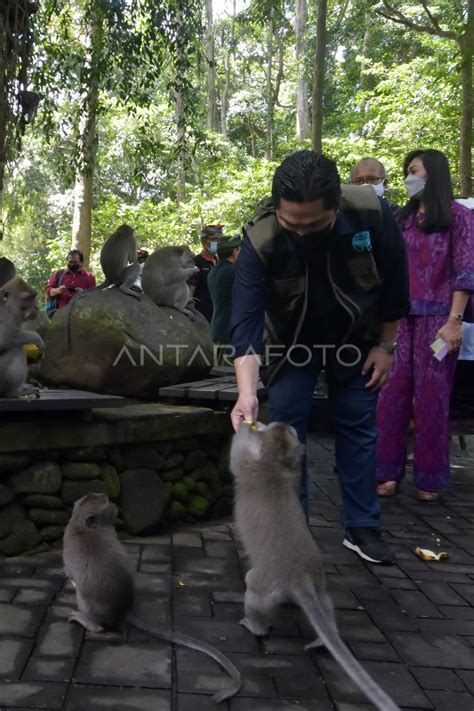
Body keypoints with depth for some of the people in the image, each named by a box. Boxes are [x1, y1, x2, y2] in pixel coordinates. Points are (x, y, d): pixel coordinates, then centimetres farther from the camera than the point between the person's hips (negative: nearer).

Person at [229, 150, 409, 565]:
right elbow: (246, 320, -36)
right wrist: (247, 392, -48)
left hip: (356, 340, 1)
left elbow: (395, 282, -13)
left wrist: (386, 346, -7)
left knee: (359, 429, 5)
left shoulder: (372, 214, -29)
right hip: (291, 343, -1)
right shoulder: (260, 241, -32)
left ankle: (362, 528, 17)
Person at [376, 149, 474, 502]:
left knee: (431, 398, 2)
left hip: (437, 318, -4)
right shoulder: (402, 218, 15)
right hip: (400, 317, 5)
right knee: (392, 396, 2)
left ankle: (429, 478, 13)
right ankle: (389, 471, 11)